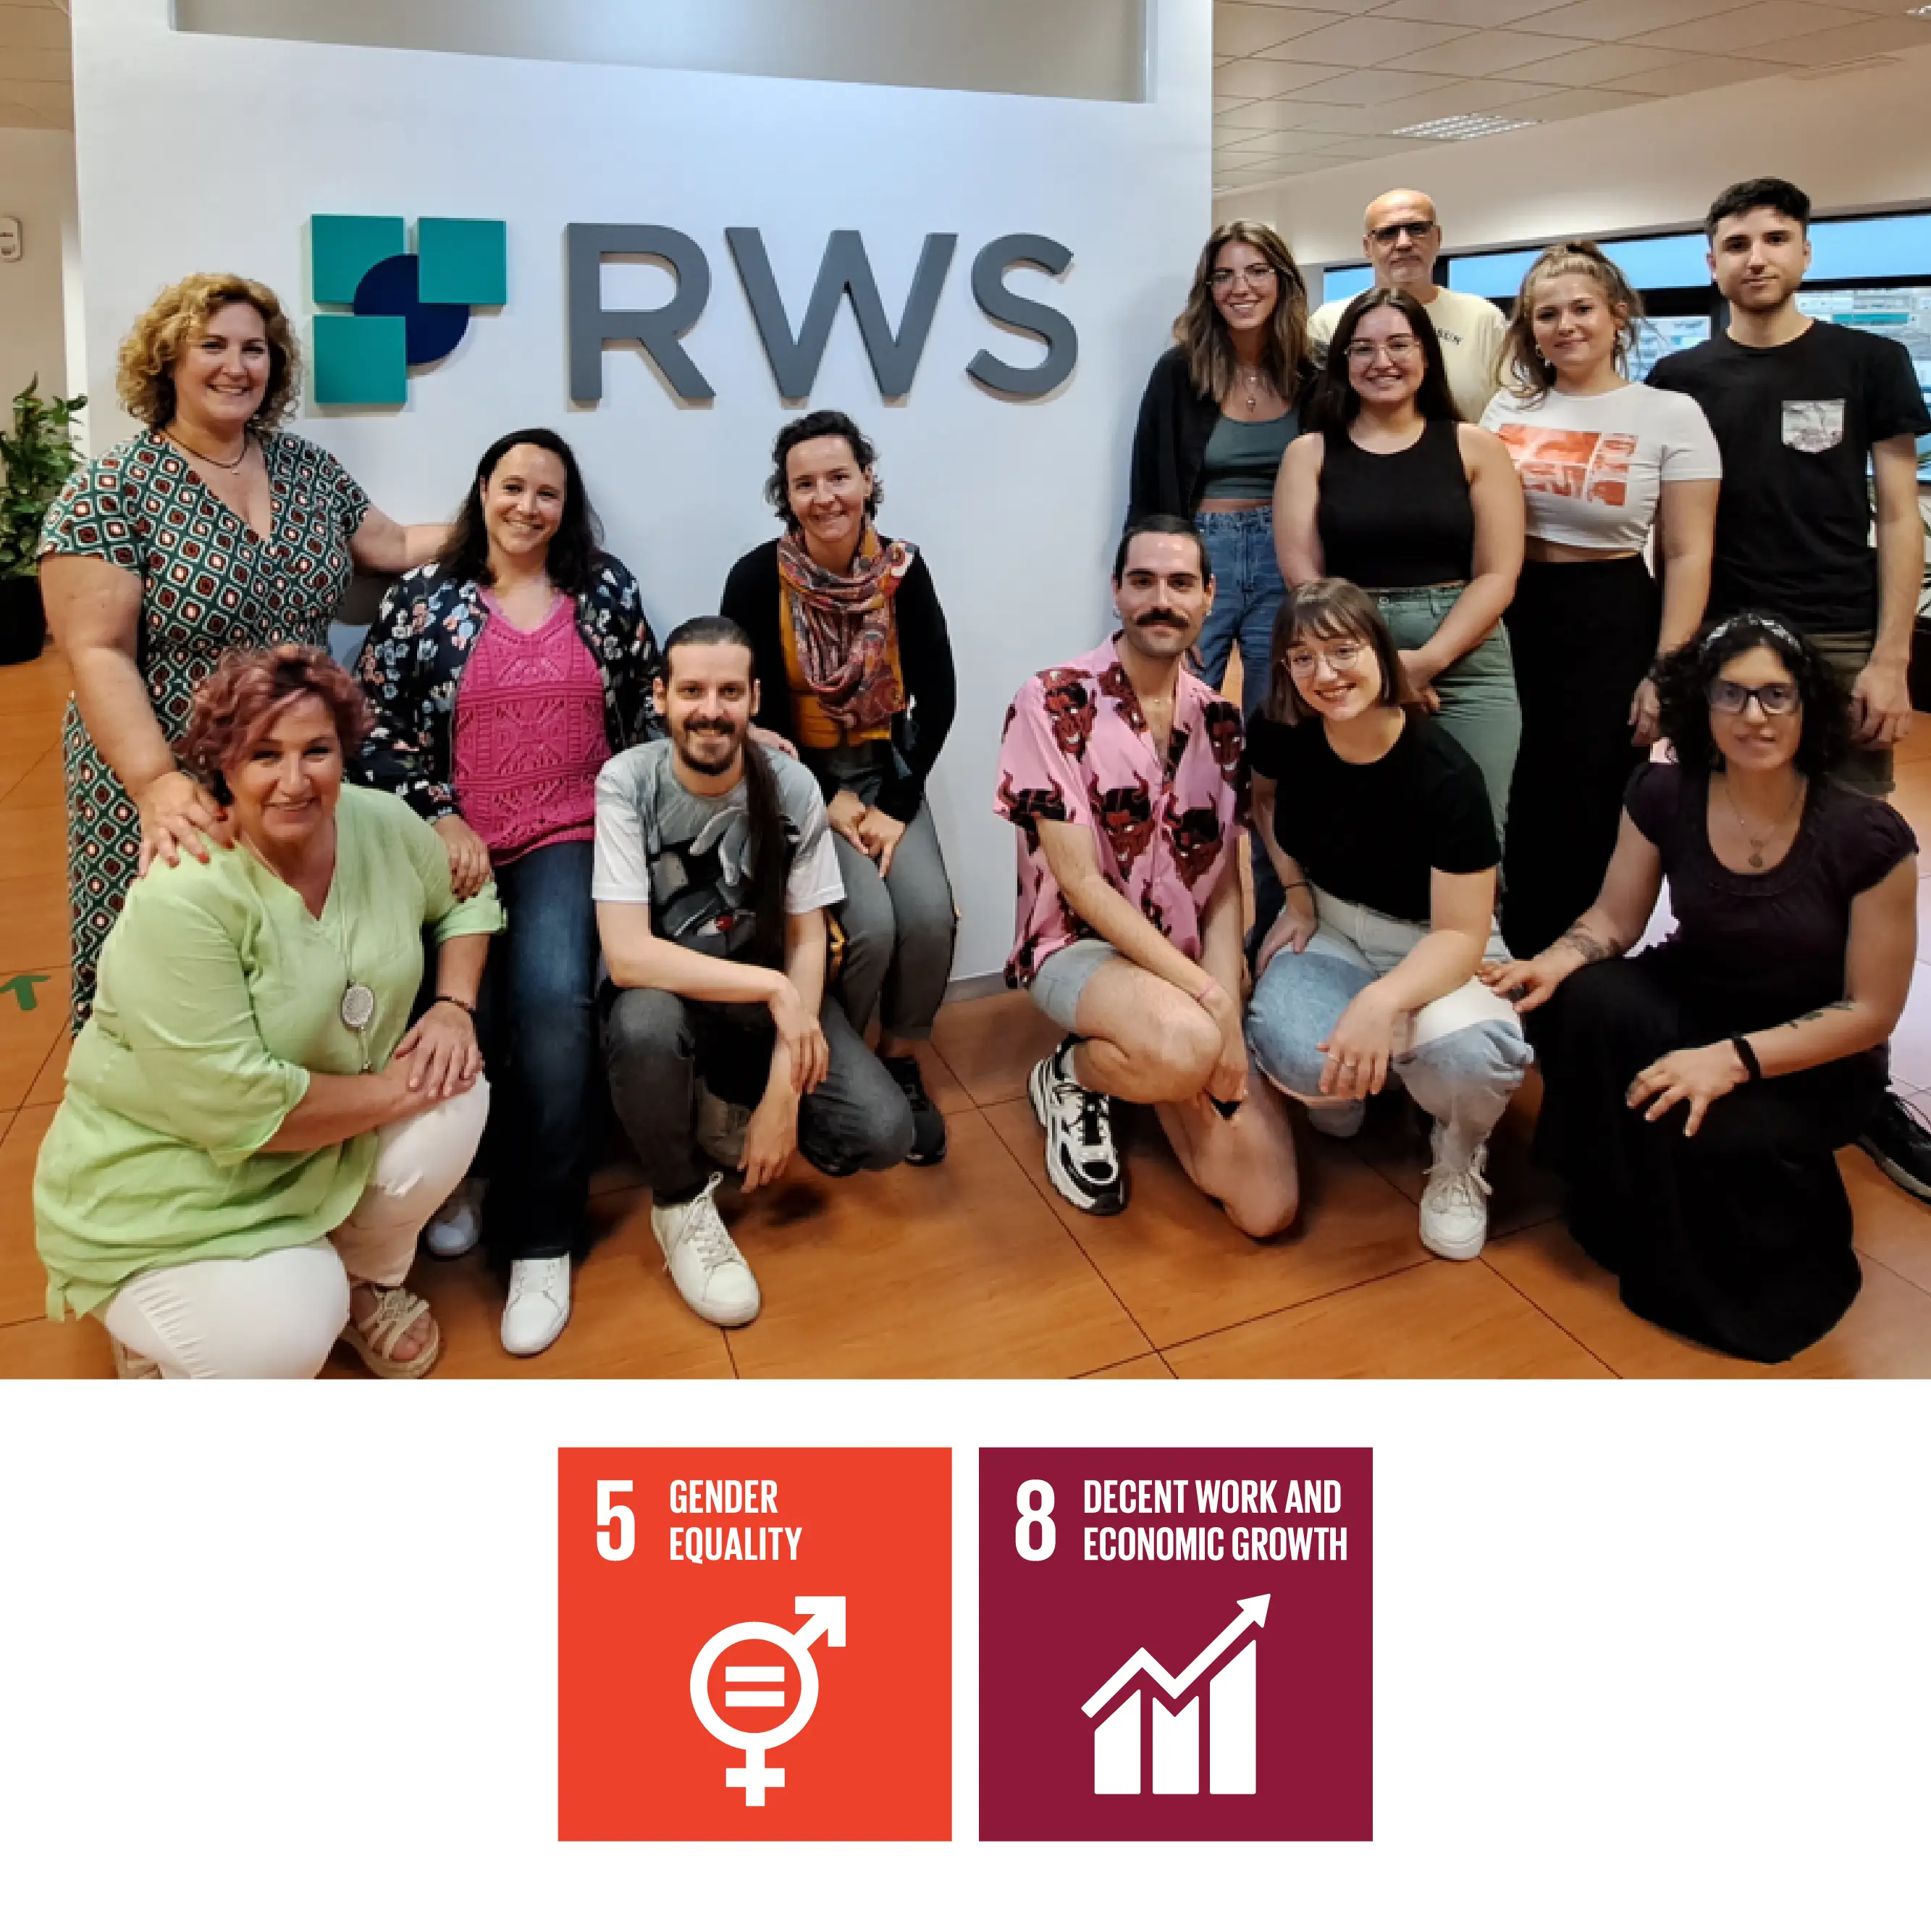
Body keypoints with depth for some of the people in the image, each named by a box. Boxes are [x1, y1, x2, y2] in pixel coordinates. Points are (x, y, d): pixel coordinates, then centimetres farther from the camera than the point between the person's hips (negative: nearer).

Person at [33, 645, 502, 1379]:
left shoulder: (383, 825, -10)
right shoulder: (181, 897, -28)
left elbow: (466, 900, 10)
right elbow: (237, 1107, -30)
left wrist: (454, 1006, -8)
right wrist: (394, 1089, -21)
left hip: (327, 1141, 6)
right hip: (169, 1187, -6)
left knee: (454, 1099, -19)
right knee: (284, 1340, -25)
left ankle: (365, 1278, 9)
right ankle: (156, 1324, 11)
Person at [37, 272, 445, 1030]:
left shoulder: (310, 469, 7)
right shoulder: (108, 492, -10)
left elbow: (393, 547, 18)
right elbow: (98, 654, -15)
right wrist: (155, 781, -26)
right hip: (175, 791, -4)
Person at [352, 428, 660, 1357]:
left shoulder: (608, 590, 12)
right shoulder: (421, 595, 8)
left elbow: (649, 708, 14)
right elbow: (373, 725, 3)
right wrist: (441, 820, -8)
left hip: (570, 839, 0)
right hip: (452, 844, 0)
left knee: (553, 999, -27)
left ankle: (540, 1237, -15)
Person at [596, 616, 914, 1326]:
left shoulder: (792, 786, -12)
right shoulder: (626, 782, -18)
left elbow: (807, 941, -9)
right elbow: (628, 955, -26)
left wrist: (782, 1093, -18)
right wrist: (771, 988, -28)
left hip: (770, 999, 2)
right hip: (670, 994, -2)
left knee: (883, 1133, -18)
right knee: (644, 1024, -39)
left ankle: (729, 1115, 12)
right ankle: (680, 1202, -8)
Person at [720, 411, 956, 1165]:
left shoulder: (901, 569, -5)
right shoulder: (757, 577, -13)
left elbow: (937, 696, -4)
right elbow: (747, 705, -10)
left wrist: (897, 807, -12)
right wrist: (825, 799, -14)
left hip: (885, 767, 3)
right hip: (797, 774, -3)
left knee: (929, 914, -22)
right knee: (868, 922, -24)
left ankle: (900, 1063, 6)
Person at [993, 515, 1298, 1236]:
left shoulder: (1219, 721, 4)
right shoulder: (1053, 702, -12)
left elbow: (1224, 890, 2)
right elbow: (1080, 883, -16)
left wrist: (1226, 1015, -16)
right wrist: (1207, 996, -22)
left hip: (1187, 969, 5)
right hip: (1078, 947, -5)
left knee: (1267, 1209, -7)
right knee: (1185, 1044, -40)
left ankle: (1142, 1067, 19)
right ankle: (1071, 1076, -4)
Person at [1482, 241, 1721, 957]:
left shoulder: (1670, 415, -3)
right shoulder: (1507, 407, 7)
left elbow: (1687, 555, -5)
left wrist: (1666, 672, -12)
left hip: (1609, 622, -3)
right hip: (1507, 619, 3)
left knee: (1585, 818, 4)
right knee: (1505, 814, 7)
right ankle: (1511, 970, 25)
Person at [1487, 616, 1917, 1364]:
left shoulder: (1867, 835, -22)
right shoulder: (1664, 796, -13)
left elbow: (1872, 1011, -16)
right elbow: (1615, 917, -1)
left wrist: (1732, 1060, -30)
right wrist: (1554, 962, -25)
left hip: (1813, 1058, -3)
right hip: (1694, 1004, 3)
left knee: (1719, 1137, -35)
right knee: (1586, 1001, -30)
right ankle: (1620, 1217, -6)